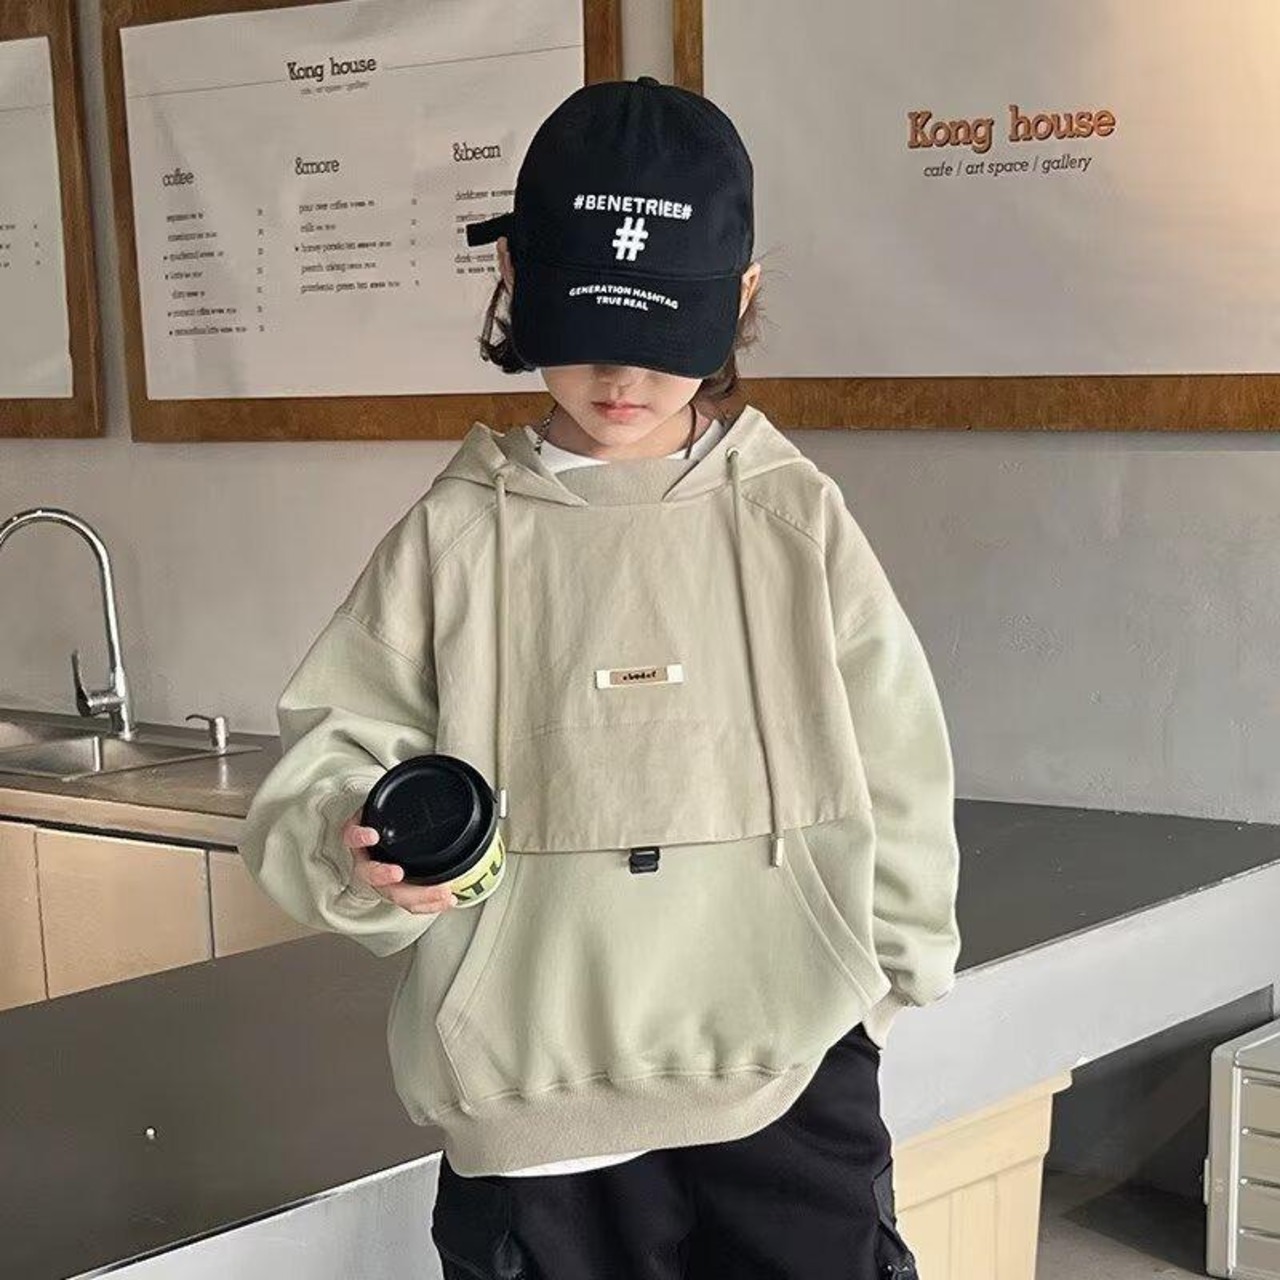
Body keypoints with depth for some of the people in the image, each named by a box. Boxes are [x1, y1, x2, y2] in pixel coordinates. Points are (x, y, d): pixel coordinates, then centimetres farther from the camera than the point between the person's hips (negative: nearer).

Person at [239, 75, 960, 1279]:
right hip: (532, 1110, 0)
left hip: (789, 1084, 1)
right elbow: (327, 765, -2)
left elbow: (892, 772, 8)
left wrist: (884, 979, 10)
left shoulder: (797, 520, 2)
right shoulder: (455, 536, -1)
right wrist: (359, 846, -22)